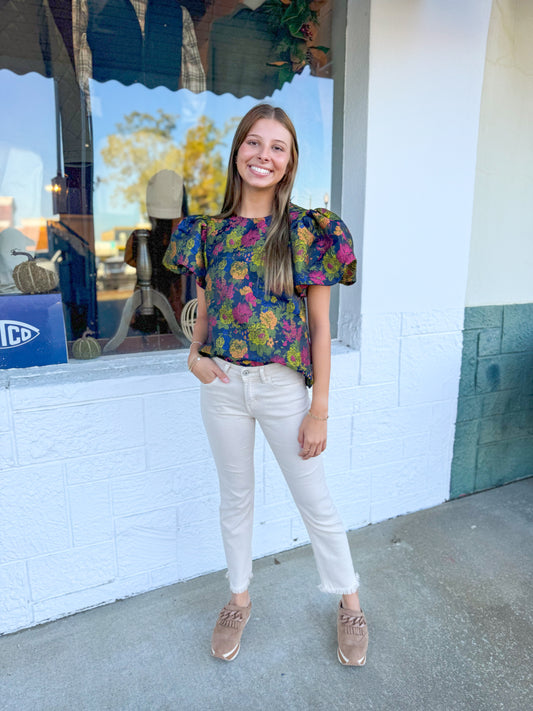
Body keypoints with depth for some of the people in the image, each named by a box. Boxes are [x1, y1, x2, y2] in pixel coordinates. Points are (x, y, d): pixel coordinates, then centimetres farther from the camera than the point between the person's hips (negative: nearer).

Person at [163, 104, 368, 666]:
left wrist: (319, 410, -9)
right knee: (235, 497, 19)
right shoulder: (211, 231, 3)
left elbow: (320, 325, -8)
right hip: (222, 385, 4)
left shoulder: (305, 230, -7)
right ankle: (238, 599, 42)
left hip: (283, 386, -3)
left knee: (315, 501, 11)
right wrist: (194, 356, -6)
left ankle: (349, 604, 36)